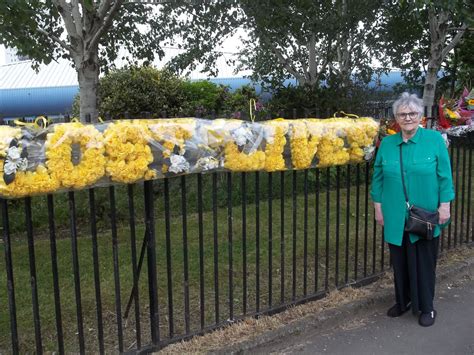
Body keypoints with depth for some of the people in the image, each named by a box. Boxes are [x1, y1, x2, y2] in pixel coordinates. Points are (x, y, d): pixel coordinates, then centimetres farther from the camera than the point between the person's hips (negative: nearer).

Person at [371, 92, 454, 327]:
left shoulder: (435, 139, -5)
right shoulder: (386, 144, 2)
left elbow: (444, 176, -4)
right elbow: (378, 178, 6)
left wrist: (444, 206, -7)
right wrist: (378, 207, 4)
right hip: (396, 217, 2)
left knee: (424, 262, 8)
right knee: (400, 261, 14)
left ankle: (426, 307, 26)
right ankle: (403, 301, 33)